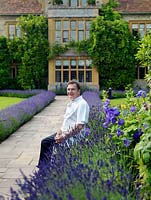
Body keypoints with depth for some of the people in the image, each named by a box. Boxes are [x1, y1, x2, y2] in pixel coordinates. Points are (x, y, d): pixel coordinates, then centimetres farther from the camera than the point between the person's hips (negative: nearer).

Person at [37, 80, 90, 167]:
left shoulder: (82, 104, -17)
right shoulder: (71, 103, 14)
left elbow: (80, 126, -24)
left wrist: (65, 137, -22)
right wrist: (59, 132, 1)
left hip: (73, 137, -10)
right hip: (64, 133, 10)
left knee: (52, 146, -20)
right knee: (45, 142, 7)